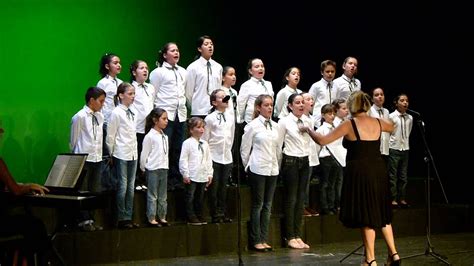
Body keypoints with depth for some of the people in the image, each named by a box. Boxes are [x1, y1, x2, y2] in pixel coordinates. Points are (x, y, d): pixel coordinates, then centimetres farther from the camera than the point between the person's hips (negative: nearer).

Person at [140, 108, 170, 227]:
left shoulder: (165, 137, 11)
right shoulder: (149, 136, -11)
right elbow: (144, 154, -8)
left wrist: (166, 166, 12)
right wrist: (143, 168, -3)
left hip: (163, 169, 7)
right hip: (153, 169, -7)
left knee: (163, 196, 11)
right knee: (152, 195, -2)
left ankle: (162, 217, 18)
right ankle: (151, 218, 3)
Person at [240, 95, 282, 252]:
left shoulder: (275, 126, 9)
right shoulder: (253, 126, -6)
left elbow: (279, 149, 14)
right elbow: (245, 149, -1)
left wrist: (278, 166, 10)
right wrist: (248, 166, 3)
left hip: (272, 169, 5)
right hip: (257, 169, -5)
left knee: (268, 205, 7)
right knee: (257, 205, -1)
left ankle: (264, 239, 12)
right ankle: (255, 241, 5)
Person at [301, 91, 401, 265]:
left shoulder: (350, 124, -11)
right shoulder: (377, 123, 4)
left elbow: (322, 140, -13)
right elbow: (392, 127, 29)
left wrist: (308, 130, 4)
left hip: (359, 173, -5)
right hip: (378, 171, 5)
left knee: (366, 217, 2)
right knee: (382, 213, 18)